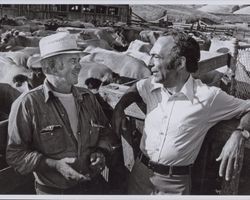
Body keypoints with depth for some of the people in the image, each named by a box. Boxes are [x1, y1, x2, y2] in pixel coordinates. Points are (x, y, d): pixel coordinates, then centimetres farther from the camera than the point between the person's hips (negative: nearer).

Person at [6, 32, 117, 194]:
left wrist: (101, 152, -5)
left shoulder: (87, 98, 3)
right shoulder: (28, 104, -13)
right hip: (53, 191, -4)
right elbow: (15, 154, -11)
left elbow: (106, 132, 15)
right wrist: (54, 165, -21)